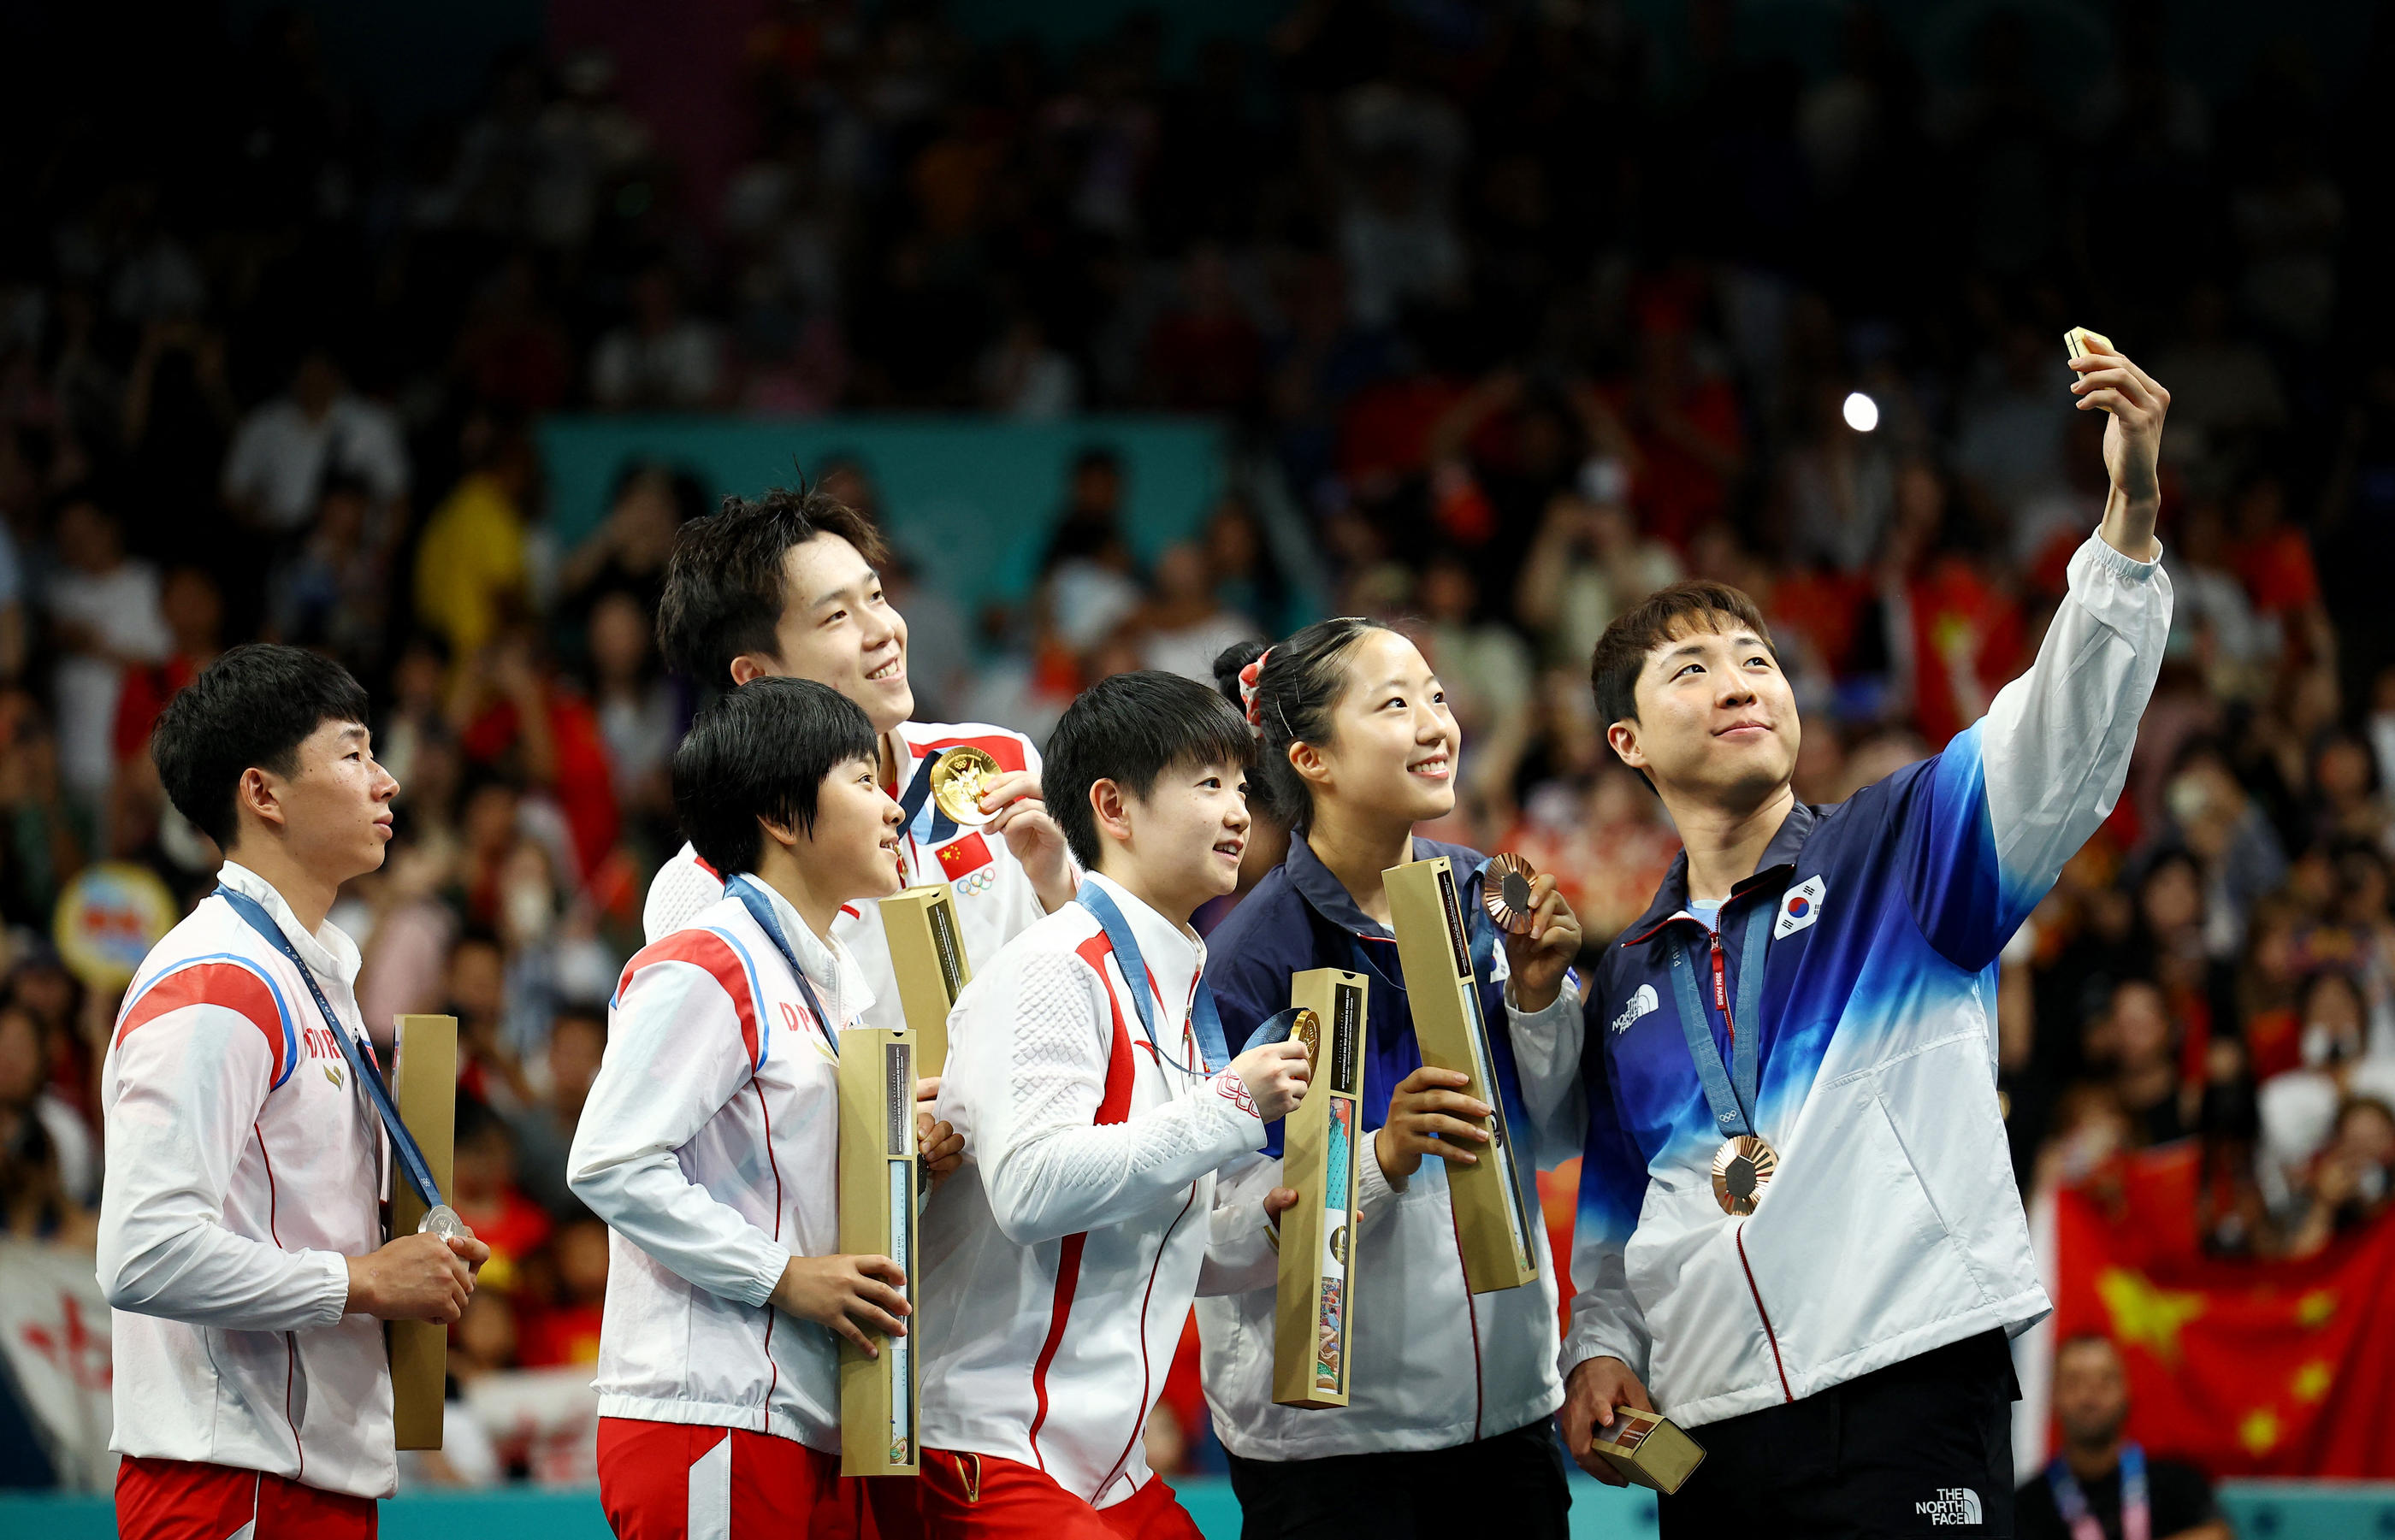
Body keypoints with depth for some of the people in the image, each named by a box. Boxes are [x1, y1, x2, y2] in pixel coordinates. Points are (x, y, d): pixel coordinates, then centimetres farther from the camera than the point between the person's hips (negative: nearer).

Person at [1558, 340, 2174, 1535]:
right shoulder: (1627, 982, 20)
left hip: (1910, 1397, -4)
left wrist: (2130, 515, -24)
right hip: (1708, 1428, 4)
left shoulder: (1900, 851, 7)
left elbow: (2063, 740, -10)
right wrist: (1598, 1351, 7)